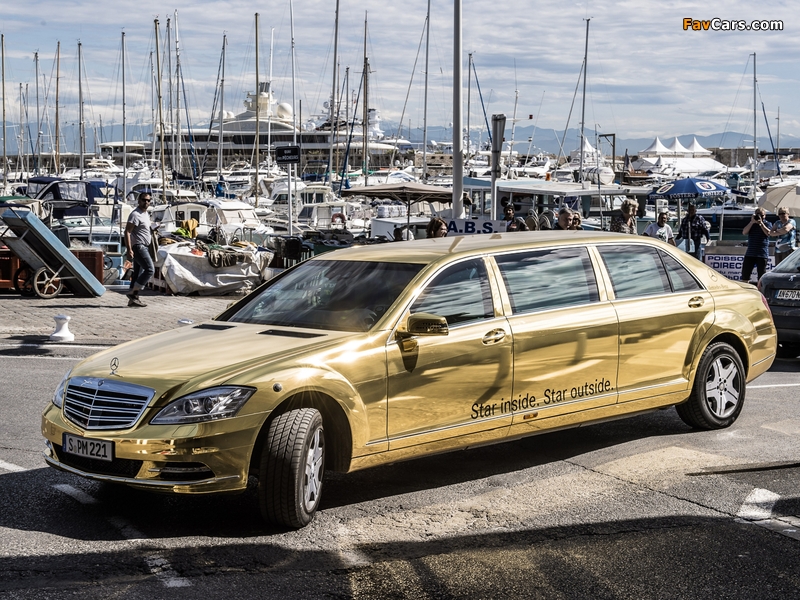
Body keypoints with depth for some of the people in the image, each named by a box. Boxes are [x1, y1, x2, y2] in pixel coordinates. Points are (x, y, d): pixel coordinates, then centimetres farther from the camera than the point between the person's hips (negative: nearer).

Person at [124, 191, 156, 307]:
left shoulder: (146, 214, 17)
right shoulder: (135, 214, -13)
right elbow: (127, 232, -19)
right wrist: (129, 249, -26)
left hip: (144, 247, 10)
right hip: (138, 246, -10)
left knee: (138, 273, 9)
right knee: (150, 269, -16)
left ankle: (133, 299, 10)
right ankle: (133, 292, -14)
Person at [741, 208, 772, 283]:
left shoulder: (767, 224, 6)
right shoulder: (751, 224, 14)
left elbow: (768, 233, -13)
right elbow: (744, 232, -3)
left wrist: (761, 223, -14)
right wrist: (752, 222, -10)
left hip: (762, 254, -3)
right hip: (750, 254, 3)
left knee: (761, 277, 0)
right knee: (745, 275, 1)